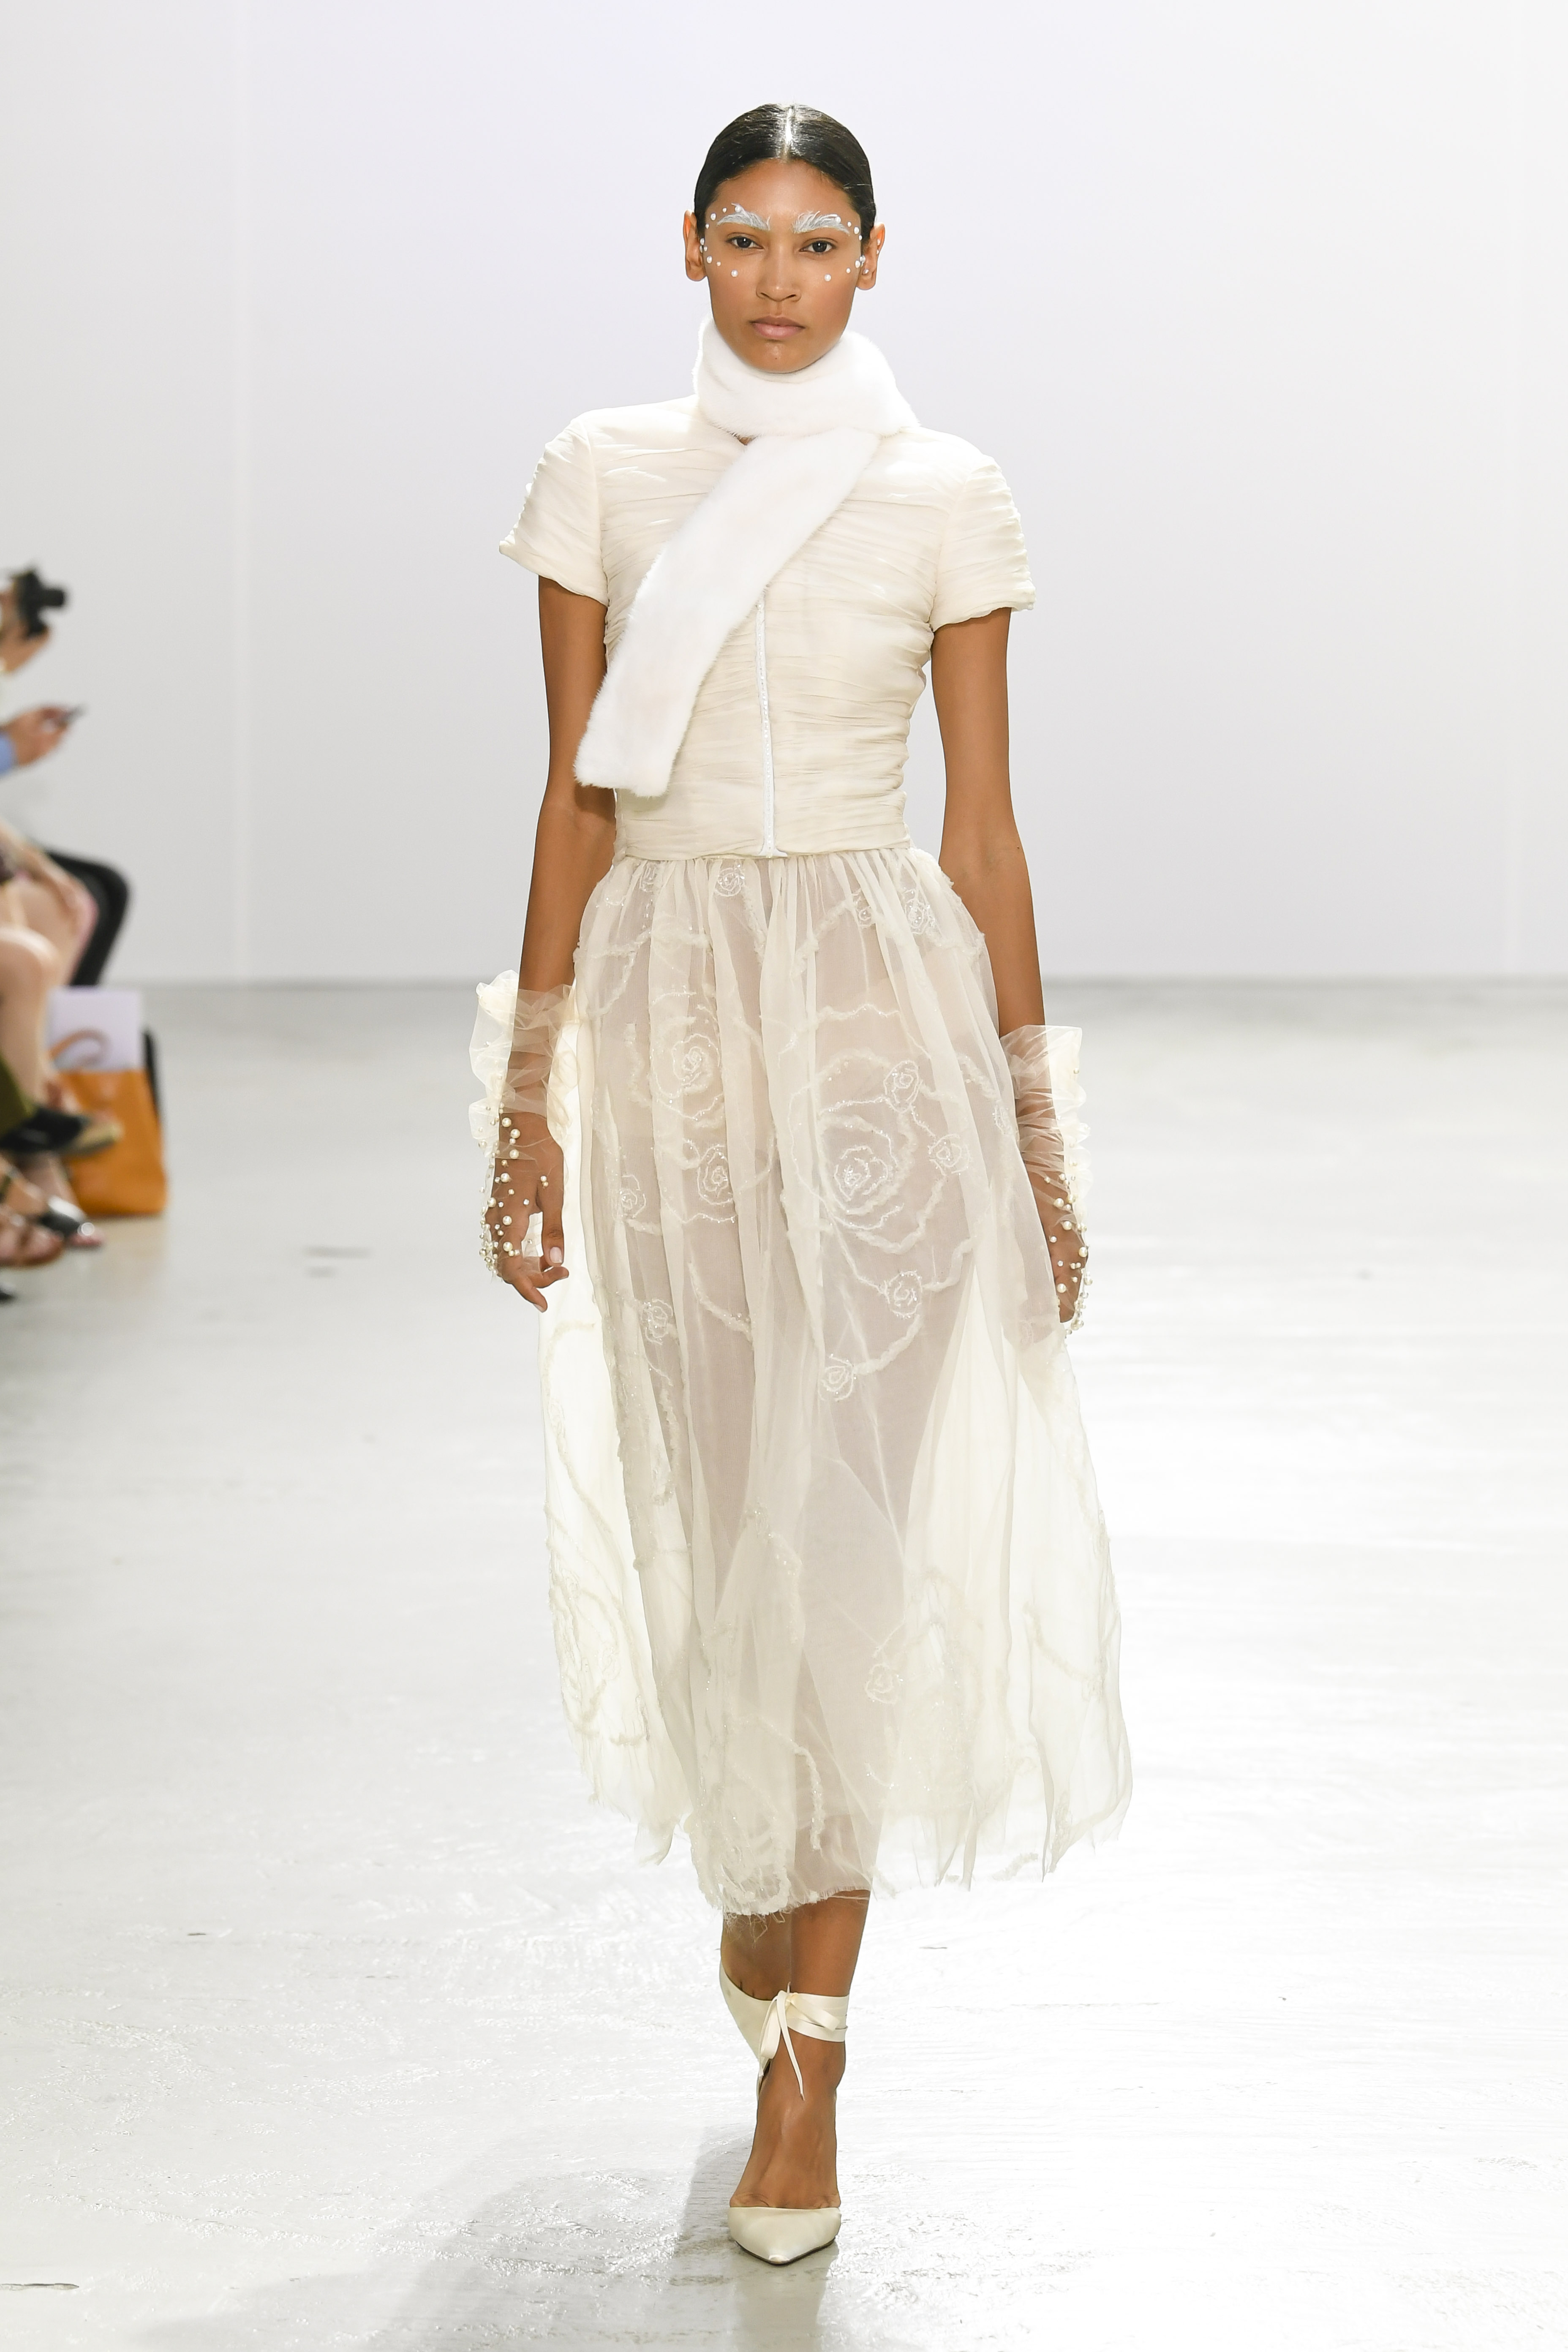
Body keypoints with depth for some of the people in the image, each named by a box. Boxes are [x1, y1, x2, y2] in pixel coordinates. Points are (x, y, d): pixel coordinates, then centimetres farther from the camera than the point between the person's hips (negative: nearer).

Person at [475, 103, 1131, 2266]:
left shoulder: (945, 499, 1)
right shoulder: (603, 478, 5)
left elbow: (986, 825, 3)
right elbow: (576, 801, 7)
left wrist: (1035, 1123, 3)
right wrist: (530, 1095, 4)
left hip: (879, 1011, -2)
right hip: (668, 1014, 2)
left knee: (841, 1521, -7)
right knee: (715, 1508, 10)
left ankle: (804, 2072, -2)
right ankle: (764, 1877, 40)